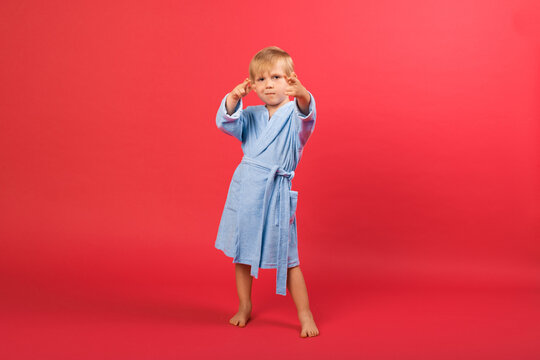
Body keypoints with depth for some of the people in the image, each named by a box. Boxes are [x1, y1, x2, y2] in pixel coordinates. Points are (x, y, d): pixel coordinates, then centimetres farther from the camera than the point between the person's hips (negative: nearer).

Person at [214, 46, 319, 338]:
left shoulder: (294, 115, -4)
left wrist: (302, 95, -48)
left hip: (276, 193, -4)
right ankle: (244, 307, 33)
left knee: (287, 258, 1)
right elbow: (226, 122, -9)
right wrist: (234, 98, -27)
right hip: (246, 190, 4)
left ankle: (305, 314, 17)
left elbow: (306, 116, -27)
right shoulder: (251, 116, 8)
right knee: (242, 253, 14)